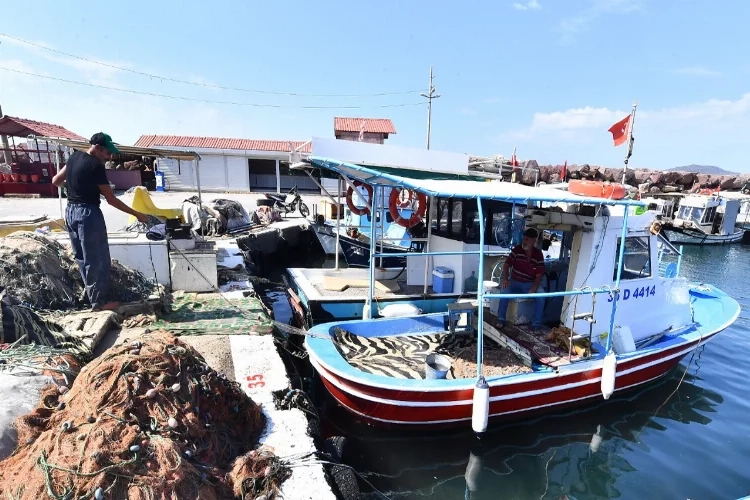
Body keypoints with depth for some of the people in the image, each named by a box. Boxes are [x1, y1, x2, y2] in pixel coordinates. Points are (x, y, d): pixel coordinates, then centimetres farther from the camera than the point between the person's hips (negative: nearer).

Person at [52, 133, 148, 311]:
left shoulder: (74, 157, 7)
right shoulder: (96, 166, -17)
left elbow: (56, 181, 17)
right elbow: (111, 199, -16)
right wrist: (137, 214, -12)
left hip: (70, 211, 9)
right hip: (88, 213, -9)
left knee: (82, 257, 16)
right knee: (97, 259, 0)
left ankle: (91, 293, 27)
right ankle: (98, 301, 6)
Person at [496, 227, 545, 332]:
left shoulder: (539, 255, -9)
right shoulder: (516, 249, -9)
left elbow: (539, 275, -8)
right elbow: (506, 265, -4)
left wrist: (533, 288, -26)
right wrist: (505, 279, -20)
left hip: (530, 284, 0)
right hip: (514, 282, 0)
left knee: (540, 296, -27)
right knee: (504, 291, -30)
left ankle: (536, 325, -14)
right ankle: (501, 319, -15)